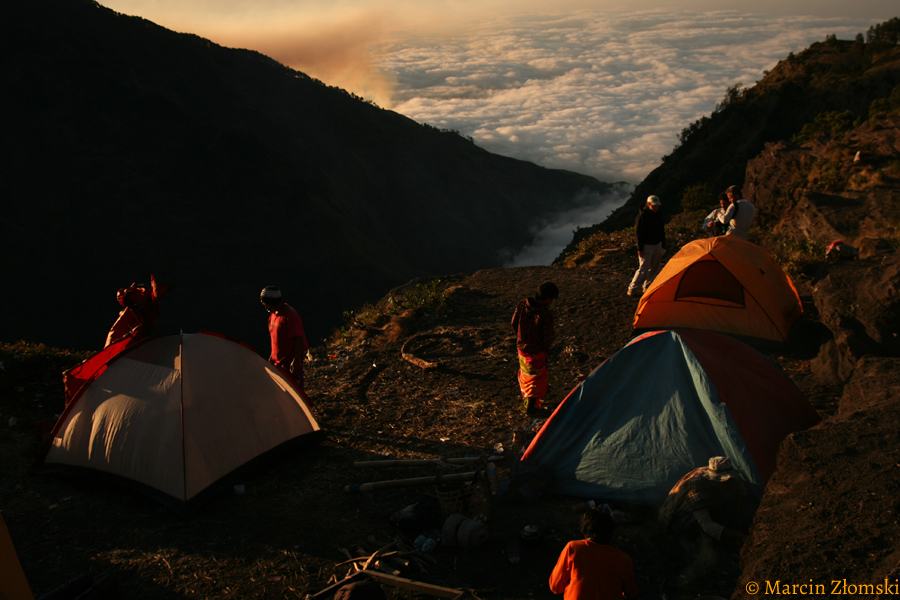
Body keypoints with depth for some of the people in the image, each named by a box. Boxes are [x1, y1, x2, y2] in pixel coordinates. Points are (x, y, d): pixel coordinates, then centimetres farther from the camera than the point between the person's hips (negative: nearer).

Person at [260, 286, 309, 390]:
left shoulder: (290, 314, -20)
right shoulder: (273, 313, 9)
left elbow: (298, 338, -23)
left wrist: (296, 359, -26)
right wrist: (273, 355, 22)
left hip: (290, 359, -9)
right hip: (278, 360, 9)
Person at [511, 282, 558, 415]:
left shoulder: (522, 305, -12)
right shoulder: (546, 314, -30)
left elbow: (514, 324, 1)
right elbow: (548, 337, -21)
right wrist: (546, 349, 1)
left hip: (521, 347, 6)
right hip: (537, 351, -6)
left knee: (525, 374, 28)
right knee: (536, 378, 16)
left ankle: (525, 401, 47)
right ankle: (530, 407, 31)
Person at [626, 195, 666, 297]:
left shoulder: (659, 216, 7)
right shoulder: (642, 216, -15)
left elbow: (662, 232, 16)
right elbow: (638, 233, -14)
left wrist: (663, 246, 14)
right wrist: (640, 248, -16)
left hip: (657, 245, 7)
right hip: (646, 245, -7)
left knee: (654, 268, 10)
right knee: (643, 268, -11)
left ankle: (646, 288, 21)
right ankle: (632, 289, -3)